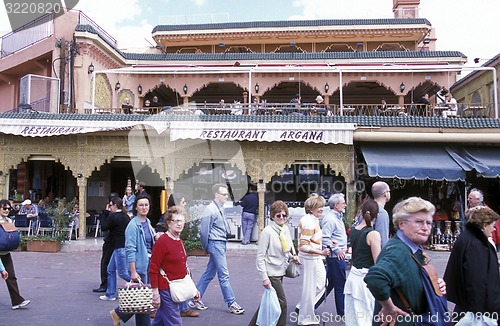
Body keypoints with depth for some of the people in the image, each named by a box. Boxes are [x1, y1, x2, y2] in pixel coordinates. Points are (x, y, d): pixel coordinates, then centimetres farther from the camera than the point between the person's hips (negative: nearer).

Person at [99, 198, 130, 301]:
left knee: (122, 272, -4)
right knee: (111, 269, 15)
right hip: (122, 246, 10)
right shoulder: (125, 216, 11)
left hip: (120, 247, -10)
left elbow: (103, 227, -8)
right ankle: (110, 294, 21)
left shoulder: (113, 216, -14)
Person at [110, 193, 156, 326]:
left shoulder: (147, 222, 9)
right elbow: (130, 250, -17)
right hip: (139, 265, -8)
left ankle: (118, 313, 28)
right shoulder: (133, 225, -14)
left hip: (149, 264, 8)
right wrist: (133, 271, -20)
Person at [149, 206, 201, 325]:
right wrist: (155, 294, -17)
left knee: (159, 321, 19)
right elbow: (153, 270, -15)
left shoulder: (180, 242, 11)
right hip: (166, 291, -8)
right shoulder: (162, 242, -15)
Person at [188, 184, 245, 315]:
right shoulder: (210, 210, -16)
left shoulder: (221, 208, 11)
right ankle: (231, 304, 6)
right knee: (224, 275, -2)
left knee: (209, 273, 15)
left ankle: (195, 299, 25)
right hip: (216, 244, -9)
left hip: (222, 244, 9)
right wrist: (206, 247, -4)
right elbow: (204, 230, -13)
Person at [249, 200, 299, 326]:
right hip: (271, 273, -8)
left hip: (280, 272, 8)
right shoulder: (267, 231, -16)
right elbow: (260, 256, -16)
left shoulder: (285, 229, 6)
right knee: (282, 303, -3)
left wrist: (292, 257, 2)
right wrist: (264, 277, -19)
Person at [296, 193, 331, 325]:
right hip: (310, 258, -10)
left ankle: (303, 307, 32)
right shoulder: (309, 222, -22)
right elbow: (304, 246, -25)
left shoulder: (313, 219, 8)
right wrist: (321, 252, -31)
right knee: (310, 287, 2)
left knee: (321, 283, 19)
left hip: (315, 258, 10)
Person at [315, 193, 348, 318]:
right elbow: (325, 238, -24)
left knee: (329, 283, 16)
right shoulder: (330, 219, -18)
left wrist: (343, 248, 16)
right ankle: (342, 313, 14)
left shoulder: (337, 218, 15)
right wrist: (336, 249, -19)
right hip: (336, 257, -10)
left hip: (338, 257, 10)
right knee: (340, 286, 1)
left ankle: (312, 306, 23)